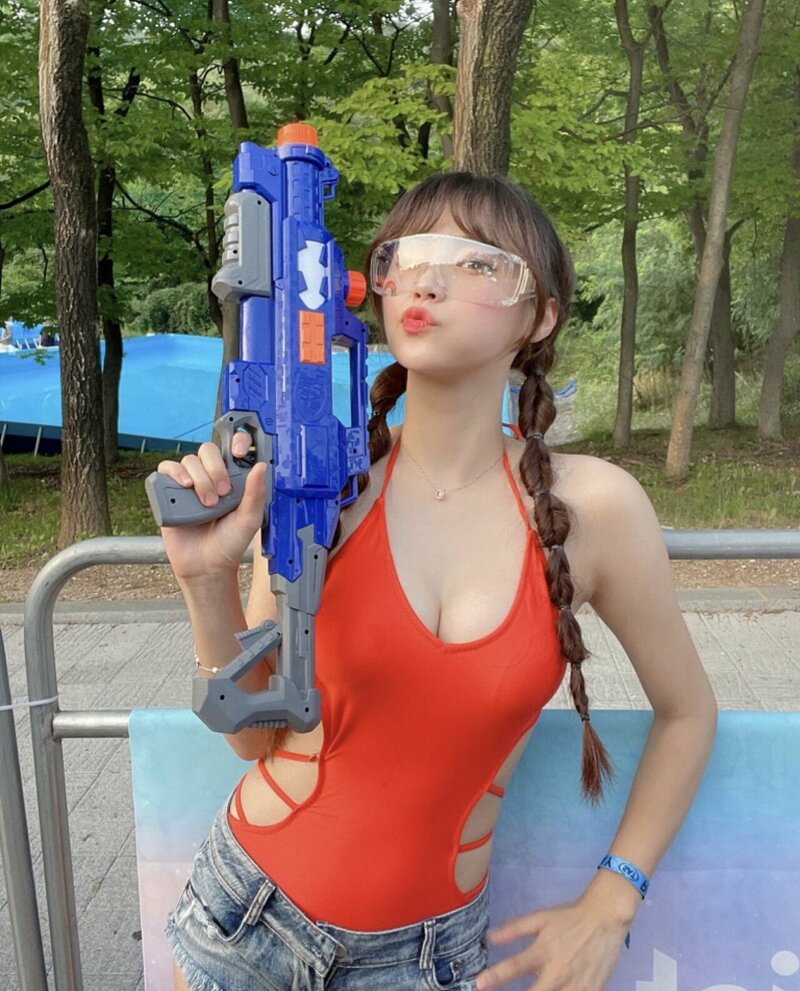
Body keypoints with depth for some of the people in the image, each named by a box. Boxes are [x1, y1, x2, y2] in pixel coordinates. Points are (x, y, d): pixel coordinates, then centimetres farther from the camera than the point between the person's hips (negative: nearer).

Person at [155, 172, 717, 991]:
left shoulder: (592, 508, -16)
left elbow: (686, 711, 0)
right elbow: (255, 733, -7)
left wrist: (608, 907, -2)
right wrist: (208, 579, -22)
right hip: (249, 909, 1)